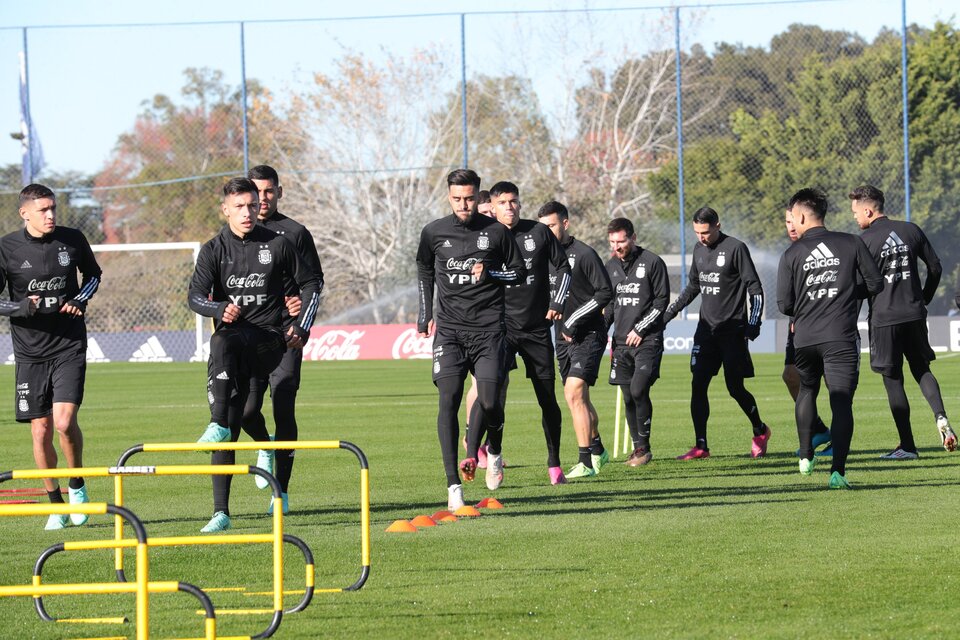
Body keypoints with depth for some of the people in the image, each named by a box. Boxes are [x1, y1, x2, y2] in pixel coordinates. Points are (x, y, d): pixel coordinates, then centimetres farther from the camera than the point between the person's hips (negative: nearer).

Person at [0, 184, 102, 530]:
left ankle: (77, 485, 9)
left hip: (69, 346, 0)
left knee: (64, 421, -16)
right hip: (30, 351, 0)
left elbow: (93, 274, 18)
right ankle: (56, 504, 17)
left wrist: (81, 300, -1)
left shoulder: (72, 240, 0)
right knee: (40, 431, 1)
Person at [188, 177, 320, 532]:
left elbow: (310, 285, 17)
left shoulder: (278, 245, 7)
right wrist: (221, 309, -27)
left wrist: (302, 327, 6)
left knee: (225, 341, -34)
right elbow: (195, 296, -6)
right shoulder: (214, 250, 6)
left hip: (269, 339, -2)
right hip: (233, 347, 2)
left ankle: (218, 425, -43)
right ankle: (221, 512, -9)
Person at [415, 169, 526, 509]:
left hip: (488, 328, 0)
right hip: (449, 329, 0)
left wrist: (489, 273, -7)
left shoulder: (496, 232, 1)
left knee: (488, 402, -10)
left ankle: (494, 449, 25)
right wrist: (425, 314, 20)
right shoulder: (434, 232, 5)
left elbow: (519, 272, 11)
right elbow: (424, 271, 23)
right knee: (448, 400, -13)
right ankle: (453, 484, -15)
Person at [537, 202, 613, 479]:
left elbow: (605, 292, -14)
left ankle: (585, 462, -16)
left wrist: (574, 321, -17)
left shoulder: (583, 254, -11)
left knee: (574, 393, -17)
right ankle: (597, 450, 33)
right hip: (563, 338, 7)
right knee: (579, 399, 15)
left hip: (588, 335, -7)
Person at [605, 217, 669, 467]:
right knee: (628, 397, 4)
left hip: (647, 340, -6)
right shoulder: (611, 266, 13)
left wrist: (640, 329, -11)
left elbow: (662, 300, -6)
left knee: (638, 390, -17)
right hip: (621, 341, 6)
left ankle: (644, 446, -8)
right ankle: (638, 448, 13)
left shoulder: (652, 262, -5)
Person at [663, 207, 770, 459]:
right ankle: (701, 446, 0)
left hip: (732, 330, -6)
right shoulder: (699, 249, 10)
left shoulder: (736, 249, -9)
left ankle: (760, 431, 22)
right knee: (698, 385, -3)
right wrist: (668, 313, 20)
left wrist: (753, 323, -16)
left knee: (735, 387, -3)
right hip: (706, 329, 6)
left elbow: (755, 289, -8)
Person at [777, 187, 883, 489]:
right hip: (841, 337, -1)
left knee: (807, 391, 27)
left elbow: (784, 304, -3)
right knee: (841, 402, -4)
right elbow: (874, 284, 2)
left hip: (805, 339, 1)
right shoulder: (851, 244, 0)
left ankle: (806, 456, 31)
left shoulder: (792, 254, -1)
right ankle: (838, 471, -15)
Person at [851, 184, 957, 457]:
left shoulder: (865, 240, -9)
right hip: (914, 315, 4)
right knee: (922, 370, 18)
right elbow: (935, 268, 10)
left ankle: (907, 446, 4)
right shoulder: (911, 231, 5)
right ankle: (940, 416, -9)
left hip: (883, 318, -4)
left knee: (893, 380, 4)